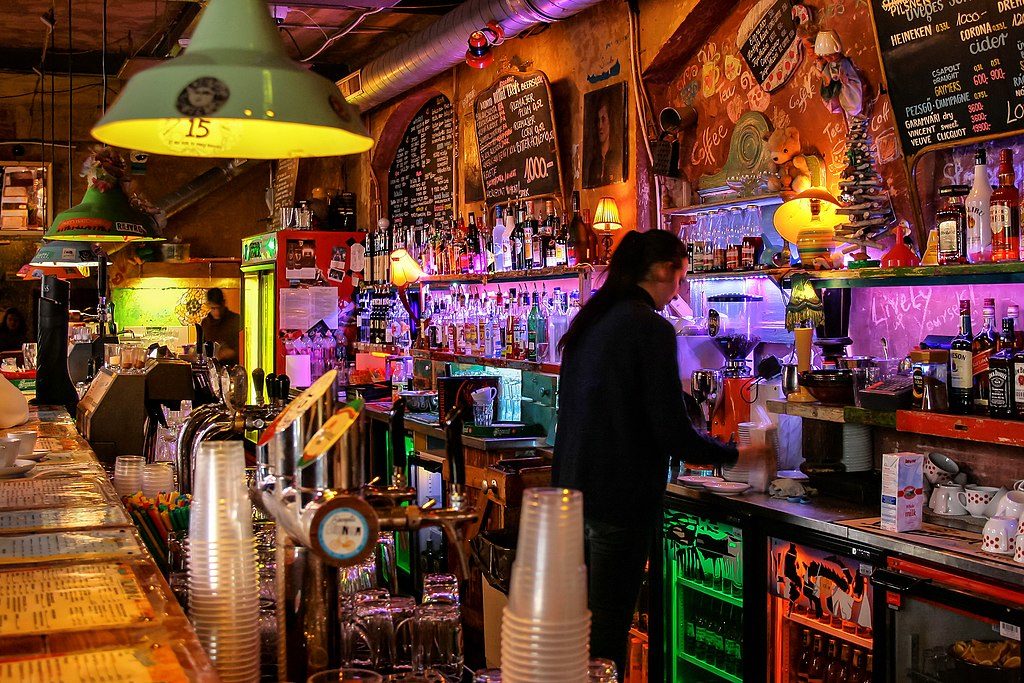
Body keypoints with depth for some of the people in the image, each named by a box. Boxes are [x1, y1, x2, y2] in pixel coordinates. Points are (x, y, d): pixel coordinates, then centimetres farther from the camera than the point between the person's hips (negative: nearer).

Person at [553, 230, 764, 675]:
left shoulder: (589, 321, 10)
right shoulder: (651, 329, -14)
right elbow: (673, 434, -16)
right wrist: (734, 455, -1)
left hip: (573, 487, 9)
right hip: (620, 497, -8)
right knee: (608, 627, 0)